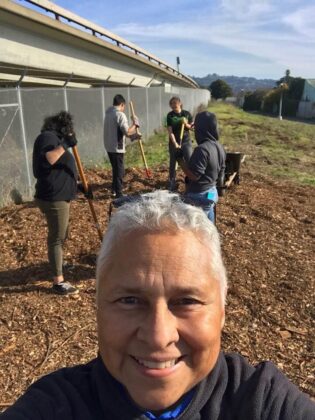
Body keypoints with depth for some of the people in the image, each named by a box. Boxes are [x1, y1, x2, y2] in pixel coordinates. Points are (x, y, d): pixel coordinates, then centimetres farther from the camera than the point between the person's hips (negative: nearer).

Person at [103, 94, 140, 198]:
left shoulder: (108, 113, 12)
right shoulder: (120, 115, -17)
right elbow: (127, 132, -23)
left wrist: (132, 135, 16)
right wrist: (135, 124, -5)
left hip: (109, 147, 9)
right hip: (117, 147, -9)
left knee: (116, 169, 21)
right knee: (119, 171, 2)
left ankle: (114, 190, 30)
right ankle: (119, 194, 8)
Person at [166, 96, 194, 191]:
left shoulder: (187, 114, -2)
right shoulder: (170, 115, -6)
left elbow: (193, 127, 3)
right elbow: (170, 131, -12)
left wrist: (186, 124, -18)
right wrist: (175, 143, -23)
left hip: (186, 141, 1)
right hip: (174, 142, 0)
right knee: (173, 163, 8)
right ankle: (172, 183, 22)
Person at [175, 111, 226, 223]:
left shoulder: (202, 149, -26)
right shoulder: (219, 147, 2)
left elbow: (194, 176, -25)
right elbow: (221, 171, 12)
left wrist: (180, 159, -18)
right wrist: (220, 188, 25)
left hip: (199, 195, -9)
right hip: (212, 192, 9)